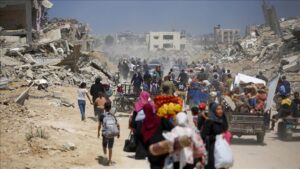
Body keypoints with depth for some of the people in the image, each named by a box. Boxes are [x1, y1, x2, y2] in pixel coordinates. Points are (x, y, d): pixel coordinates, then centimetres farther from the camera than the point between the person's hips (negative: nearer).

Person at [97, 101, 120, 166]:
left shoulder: (102, 116, -1)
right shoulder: (113, 116, 7)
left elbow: (99, 125, -2)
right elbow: (118, 125, 4)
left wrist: (98, 132, 10)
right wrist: (118, 133, 13)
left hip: (105, 134, -3)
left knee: (104, 145, 23)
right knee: (110, 148, 12)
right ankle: (109, 161, 14)